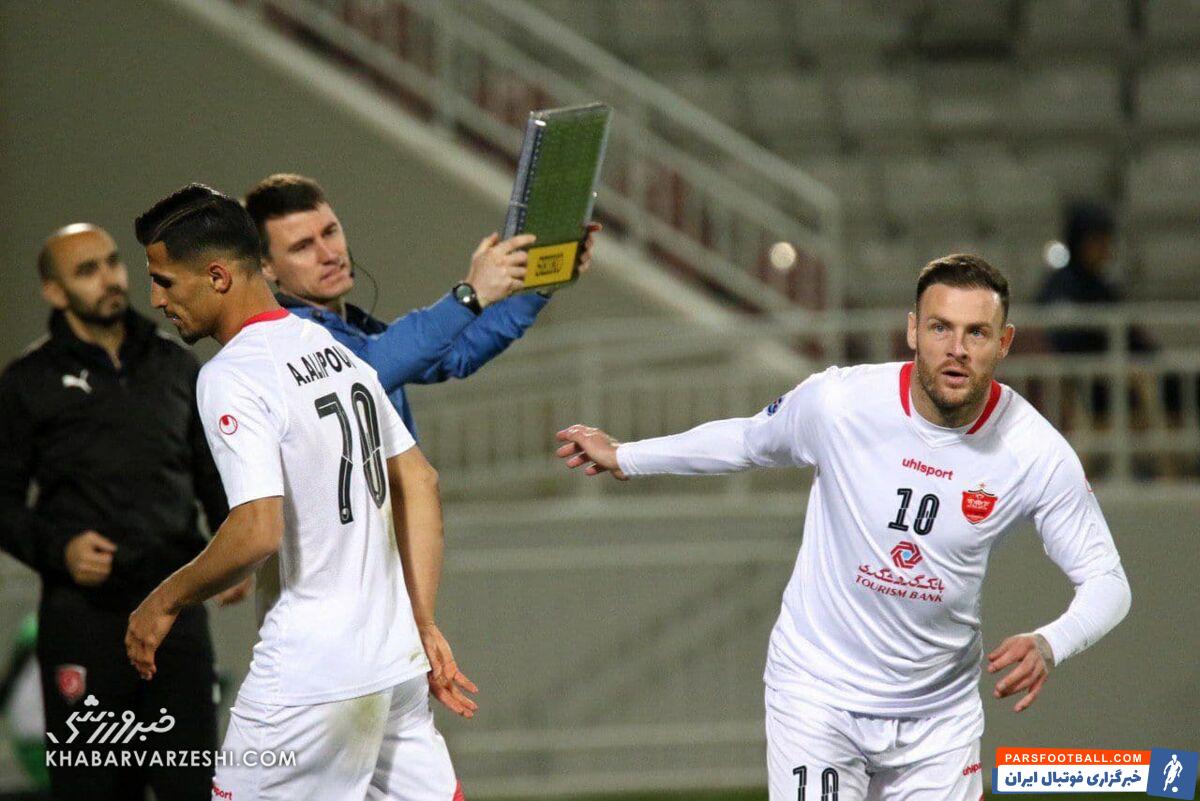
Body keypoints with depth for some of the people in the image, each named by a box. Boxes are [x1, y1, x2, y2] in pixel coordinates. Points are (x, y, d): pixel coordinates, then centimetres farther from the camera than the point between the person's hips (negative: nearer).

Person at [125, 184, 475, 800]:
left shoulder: (230, 377, -14)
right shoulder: (336, 350, 12)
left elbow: (257, 533, -24)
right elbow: (418, 484, 17)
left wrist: (166, 601, -8)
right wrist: (425, 628, 18)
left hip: (313, 675, -8)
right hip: (398, 660, 8)